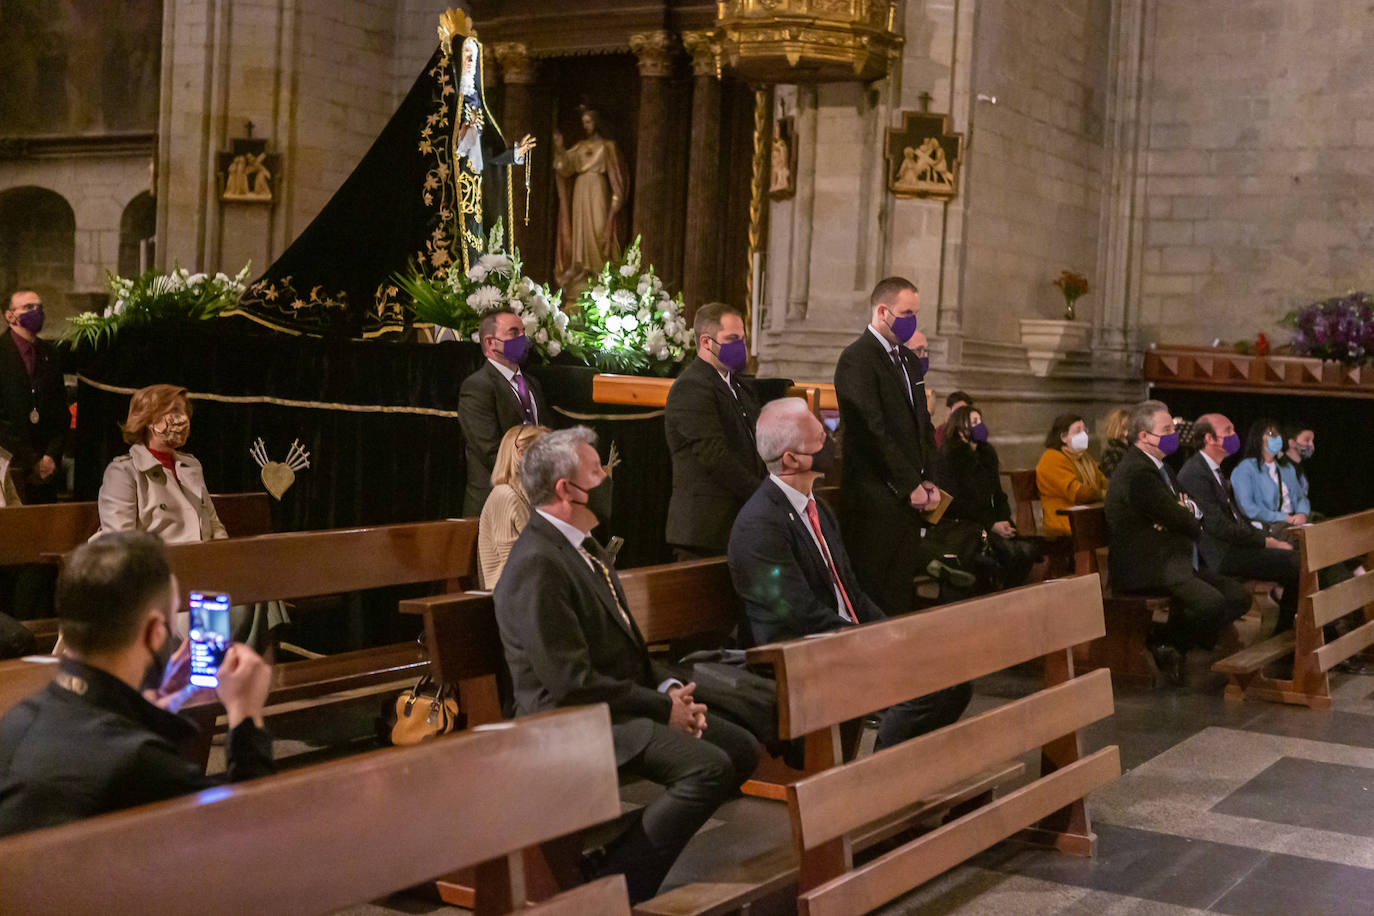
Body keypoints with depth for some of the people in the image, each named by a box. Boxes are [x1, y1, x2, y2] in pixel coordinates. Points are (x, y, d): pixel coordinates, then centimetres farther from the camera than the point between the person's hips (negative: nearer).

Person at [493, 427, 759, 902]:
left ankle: (624, 851, 7)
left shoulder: (584, 548, 14)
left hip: (623, 705, 10)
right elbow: (574, 683, -22)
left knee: (741, 750, 4)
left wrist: (669, 688, 2)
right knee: (707, 766, -25)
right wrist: (663, 708, -15)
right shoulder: (536, 564, -19)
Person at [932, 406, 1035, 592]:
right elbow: (953, 502, -12)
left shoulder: (988, 453, 16)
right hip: (953, 526, -7)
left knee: (1025, 549, -19)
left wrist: (1004, 522, -4)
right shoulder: (946, 456, -5)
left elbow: (998, 495, 18)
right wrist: (991, 525, -17)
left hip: (986, 525, 7)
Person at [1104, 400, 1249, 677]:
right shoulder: (1137, 473, -18)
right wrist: (1189, 517, 6)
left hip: (1178, 562, 11)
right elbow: (1188, 525, -18)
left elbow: (1194, 513, 20)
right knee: (1211, 602, -29)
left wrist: (1189, 510, -5)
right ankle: (1162, 643, -4)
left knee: (1239, 596, 1)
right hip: (1146, 570, -11)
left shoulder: (1157, 466, 17)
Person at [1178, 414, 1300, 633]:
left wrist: (1267, 538, 6)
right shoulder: (1195, 474, -14)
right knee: (1295, 564, -18)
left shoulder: (1214, 470, 18)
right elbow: (1218, 526, -18)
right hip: (1221, 555, -10)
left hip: (1234, 546, 10)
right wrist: (1266, 541, -13)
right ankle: (1285, 632, -4)